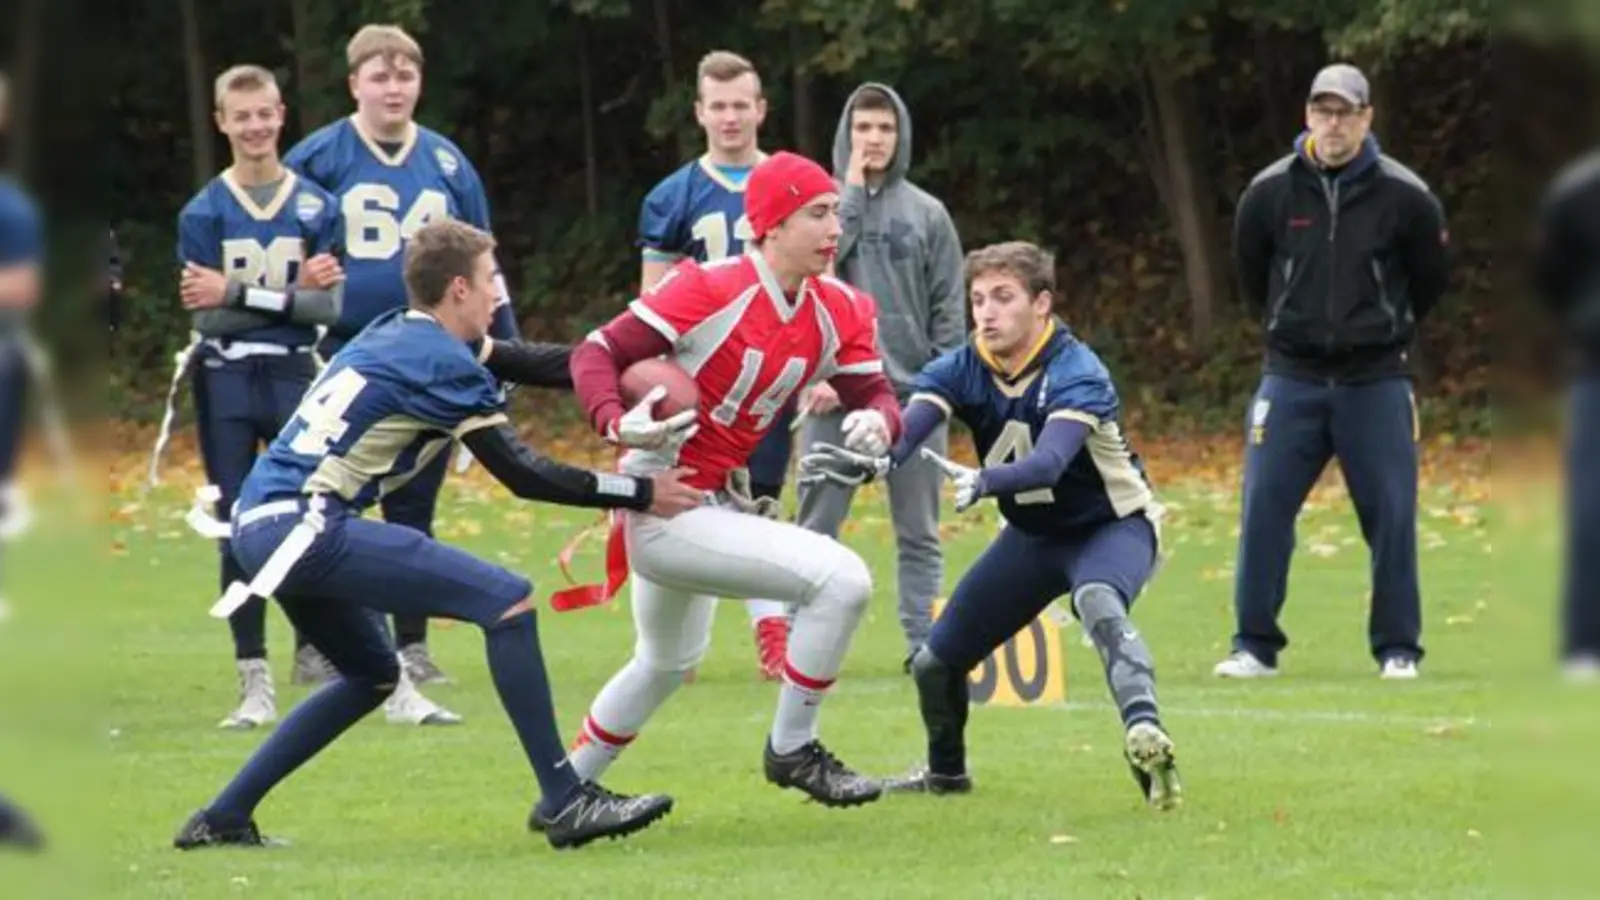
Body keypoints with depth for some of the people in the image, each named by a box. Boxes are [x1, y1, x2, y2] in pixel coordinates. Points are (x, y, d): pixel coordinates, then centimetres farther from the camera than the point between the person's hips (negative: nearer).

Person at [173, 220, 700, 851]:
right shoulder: (442, 363, -8)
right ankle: (563, 801, -13)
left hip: (258, 525, 10)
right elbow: (523, 475, -8)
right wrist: (640, 495, -2)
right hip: (304, 526, -10)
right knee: (507, 601, -12)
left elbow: (516, 360, 28)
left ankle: (221, 820, 23)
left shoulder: (396, 333, 18)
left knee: (372, 676, 27)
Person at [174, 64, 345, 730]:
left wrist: (239, 294, -14)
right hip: (227, 382, 0)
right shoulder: (202, 213, 1)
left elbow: (330, 306, -6)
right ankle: (255, 684, 7)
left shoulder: (317, 206, 3)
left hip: (295, 378, 0)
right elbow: (205, 316, -7)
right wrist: (291, 293, -14)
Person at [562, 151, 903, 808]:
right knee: (841, 578, -21)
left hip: (715, 503, 9)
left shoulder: (835, 311, 1)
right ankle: (792, 751, -6)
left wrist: (878, 422, -24)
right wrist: (618, 425, -37)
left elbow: (875, 396, 0)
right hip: (662, 512, -9)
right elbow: (595, 355, -18)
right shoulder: (710, 289, -19)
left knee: (668, 663, 31)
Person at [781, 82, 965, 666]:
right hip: (833, 395, -1)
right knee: (816, 529, 0)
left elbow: (948, 310, 5)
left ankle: (924, 645, 6)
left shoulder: (926, 214, 7)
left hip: (912, 395, 1)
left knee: (919, 534, 3)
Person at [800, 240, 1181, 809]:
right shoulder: (963, 369, -14)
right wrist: (869, 461, -55)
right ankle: (946, 772, 37)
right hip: (1033, 533, 6)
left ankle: (1144, 734, -54)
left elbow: (1049, 462, -44)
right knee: (934, 662, 7)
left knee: (1098, 603, -41)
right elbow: (908, 428, -31)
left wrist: (983, 481, -64)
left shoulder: (1076, 373, -28)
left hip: (1112, 525, -6)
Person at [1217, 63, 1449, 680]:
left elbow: (1431, 280, 9)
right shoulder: (1270, 192, -4)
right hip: (1291, 378, 1)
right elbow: (1251, 272, 14)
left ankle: (1398, 648, 9)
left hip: (1376, 380, -1)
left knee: (1392, 513, -1)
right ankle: (1255, 646, 4)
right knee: (1264, 507, -4)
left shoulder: (1404, 196, -7)